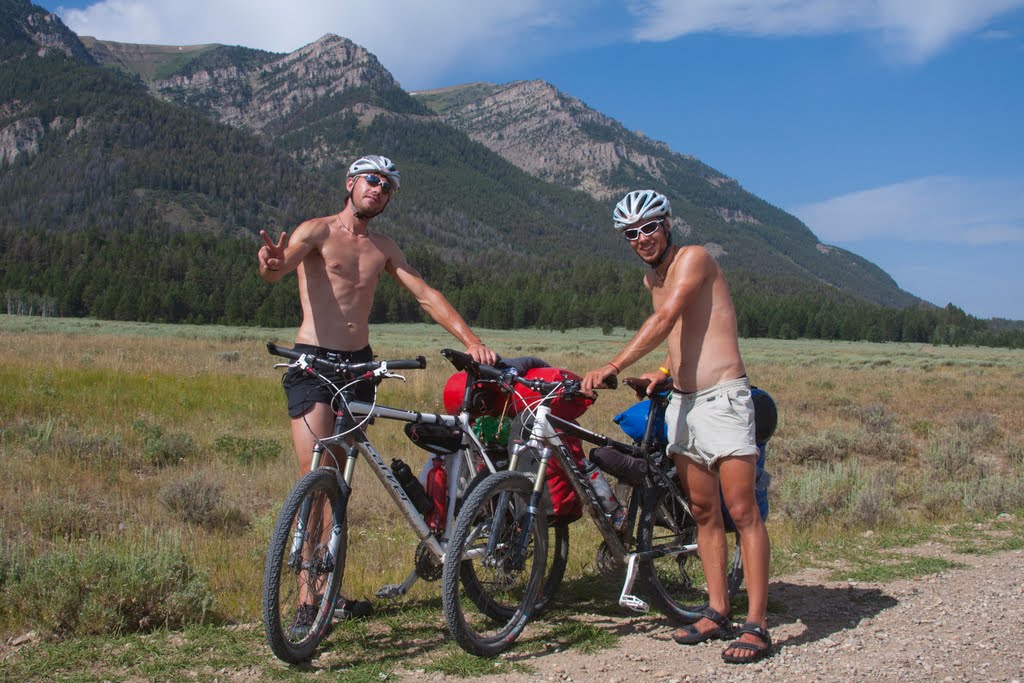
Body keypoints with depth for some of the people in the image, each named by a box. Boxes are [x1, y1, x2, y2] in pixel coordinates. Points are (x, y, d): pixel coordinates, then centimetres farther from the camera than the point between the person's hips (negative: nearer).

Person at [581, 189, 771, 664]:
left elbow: (665, 319, -22)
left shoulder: (694, 258, -10)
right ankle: (717, 613, 19)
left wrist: (612, 366, -26)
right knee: (704, 512, 11)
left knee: (742, 512, -7)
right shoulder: (652, 279, 15)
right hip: (681, 402, 8)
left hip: (722, 398, -8)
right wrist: (666, 370, 9)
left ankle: (756, 625, -4)